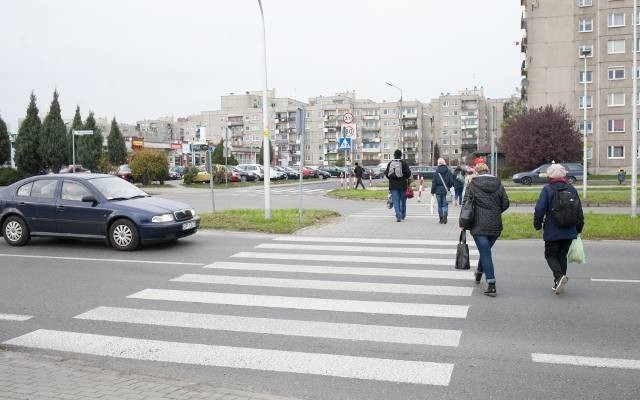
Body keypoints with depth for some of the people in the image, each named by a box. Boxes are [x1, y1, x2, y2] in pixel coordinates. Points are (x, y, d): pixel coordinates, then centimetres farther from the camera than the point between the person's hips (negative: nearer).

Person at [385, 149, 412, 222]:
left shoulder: (390, 163, 5)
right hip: (402, 184, -1)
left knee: (395, 200, -1)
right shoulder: (404, 163, -4)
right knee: (403, 200, 13)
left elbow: (386, 173, 9)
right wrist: (408, 179, 9)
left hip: (393, 185, 1)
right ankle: (403, 215, 23)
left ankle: (398, 214, -20)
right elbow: (408, 173, -10)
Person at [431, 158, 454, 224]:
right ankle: (445, 216, -15)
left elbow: (434, 183, -6)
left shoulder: (436, 172, -8)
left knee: (440, 205, 8)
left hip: (438, 191, -1)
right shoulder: (448, 172, -3)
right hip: (445, 191, 1)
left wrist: (432, 191, 3)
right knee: (445, 204, 7)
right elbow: (451, 182, 1)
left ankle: (441, 219, 10)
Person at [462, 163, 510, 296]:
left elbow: (466, 204, -10)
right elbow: (505, 204, 5)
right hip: (495, 226, 4)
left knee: (485, 254, -3)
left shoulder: (472, 185, -6)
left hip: (479, 225, -4)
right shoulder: (498, 185, 5)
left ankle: (491, 286, -8)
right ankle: (479, 273, 44)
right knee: (486, 251, 23)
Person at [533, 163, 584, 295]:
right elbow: (579, 211, 10)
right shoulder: (571, 189, 5)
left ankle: (559, 276, -17)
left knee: (550, 255, 8)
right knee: (562, 255, 16)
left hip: (552, 232, -4)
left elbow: (539, 209, -13)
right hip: (569, 232, 4)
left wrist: (537, 225, 2)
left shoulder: (547, 189, -8)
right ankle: (558, 283, 16)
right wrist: (579, 228, 20)